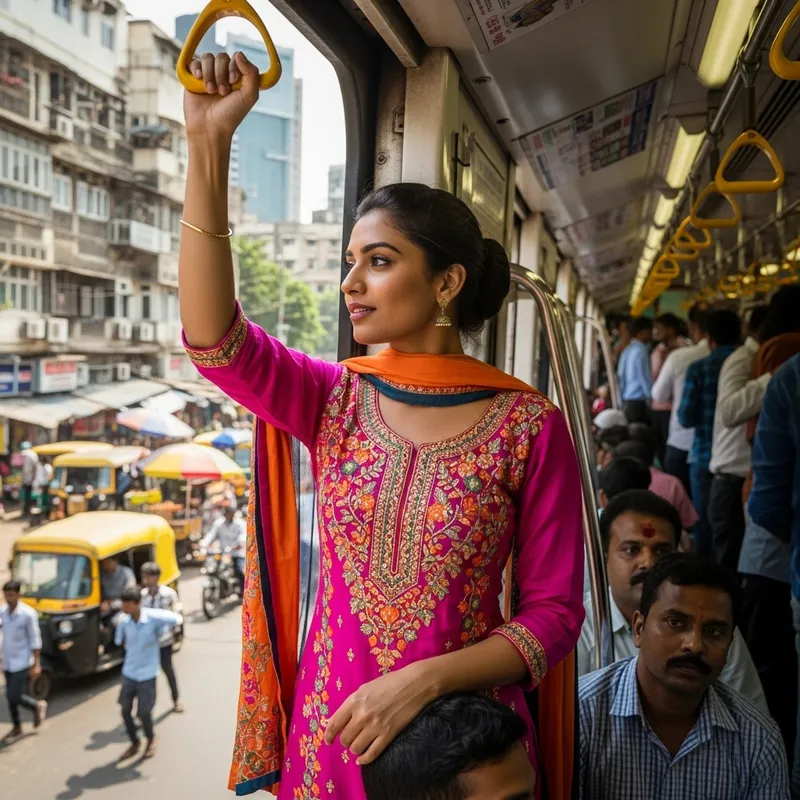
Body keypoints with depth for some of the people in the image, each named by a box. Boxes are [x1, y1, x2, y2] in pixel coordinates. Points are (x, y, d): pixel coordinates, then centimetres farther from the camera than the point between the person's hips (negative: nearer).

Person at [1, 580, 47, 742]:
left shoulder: (28, 613, -14)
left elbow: (35, 640, -11)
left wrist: (36, 664, -12)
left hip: (22, 663, -5)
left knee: (15, 696, -7)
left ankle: (37, 706, 20)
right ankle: (16, 728, 28)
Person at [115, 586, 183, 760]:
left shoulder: (153, 617, -21)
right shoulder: (123, 620, -10)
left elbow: (177, 619, -7)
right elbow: (119, 641, 8)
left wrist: (159, 632, 1)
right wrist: (133, 648, -1)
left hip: (147, 674, -4)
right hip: (128, 672, 4)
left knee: (143, 713, 3)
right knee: (125, 711, 9)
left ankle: (151, 739, 33)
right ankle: (134, 744, 33)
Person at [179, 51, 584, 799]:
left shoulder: (529, 426, -12)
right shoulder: (335, 400, -4)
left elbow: (555, 614, -9)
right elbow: (214, 340, -23)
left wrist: (422, 679, -22)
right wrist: (209, 142, -27)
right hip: (328, 734, 3)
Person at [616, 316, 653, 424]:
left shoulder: (627, 351, 12)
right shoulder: (641, 351, -13)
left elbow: (621, 377, 14)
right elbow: (646, 380, -13)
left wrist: (621, 404, 18)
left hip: (626, 403, 8)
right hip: (639, 404, -8)